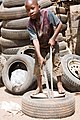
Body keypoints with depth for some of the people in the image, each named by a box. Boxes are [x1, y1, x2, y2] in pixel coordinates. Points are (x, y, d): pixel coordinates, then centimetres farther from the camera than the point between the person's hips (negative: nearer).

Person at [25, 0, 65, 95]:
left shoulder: (47, 13, -27)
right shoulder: (30, 25, -24)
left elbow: (59, 24, -18)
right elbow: (35, 40, -29)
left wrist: (53, 38, -20)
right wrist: (39, 56, -38)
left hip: (52, 43, -1)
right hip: (40, 46, 1)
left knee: (56, 61, -3)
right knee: (38, 64, -3)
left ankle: (59, 84, 10)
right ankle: (39, 86, 10)